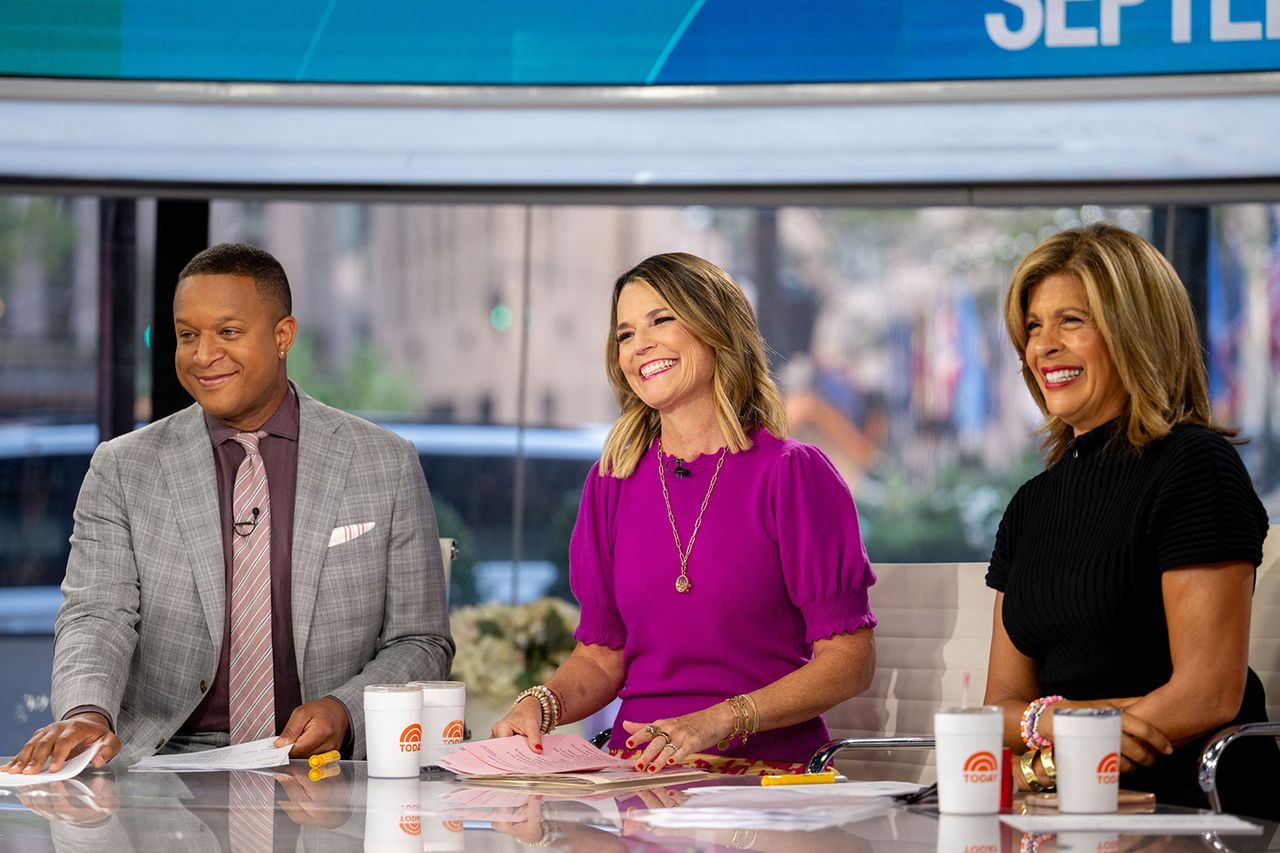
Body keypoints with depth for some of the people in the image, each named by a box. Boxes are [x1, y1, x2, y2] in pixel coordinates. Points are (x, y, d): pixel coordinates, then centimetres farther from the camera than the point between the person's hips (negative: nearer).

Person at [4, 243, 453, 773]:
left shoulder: (387, 465, 8)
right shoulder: (122, 470, 9)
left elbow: (420, 643, 11)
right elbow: (96, 617, -2)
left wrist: (344, 709, -11)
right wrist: (85, 713, -25)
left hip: (329, 769, 0)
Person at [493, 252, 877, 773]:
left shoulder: (794, 474, -2)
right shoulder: (613, 481, 12)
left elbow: (850, 660, -6)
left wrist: (717, 722, -18)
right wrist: (539, 705, -5)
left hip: (770, 772, -5)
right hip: (640, 772, 5)